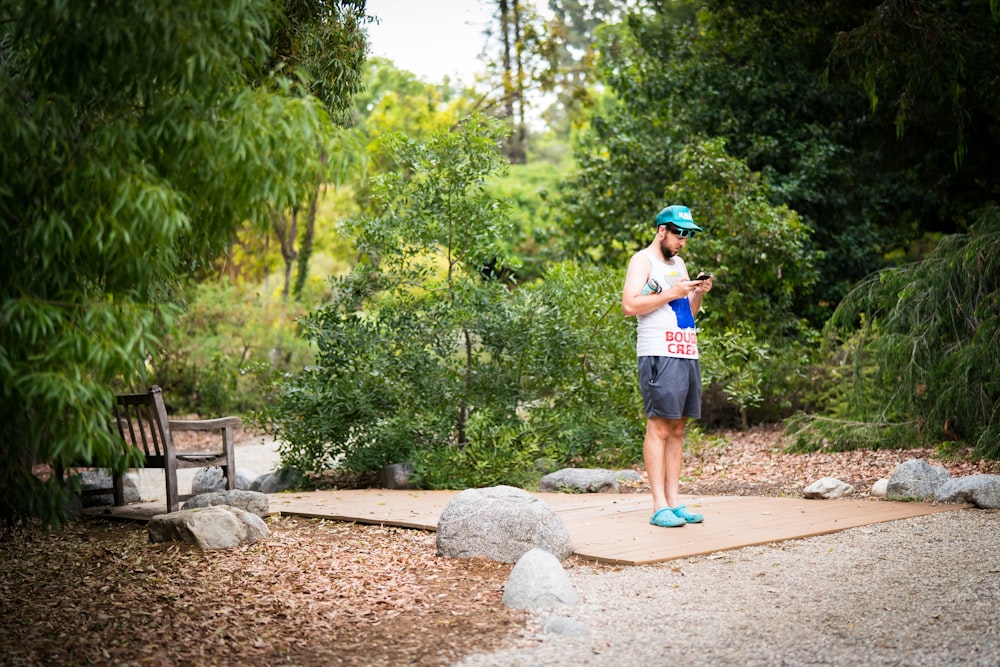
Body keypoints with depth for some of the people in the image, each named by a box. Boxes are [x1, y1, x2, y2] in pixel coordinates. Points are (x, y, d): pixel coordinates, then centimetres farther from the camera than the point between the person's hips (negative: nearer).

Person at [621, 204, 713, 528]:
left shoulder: (678, 263, 22)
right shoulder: (643, 260, -1)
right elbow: (629, 305, -14)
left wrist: (698, 294, 6)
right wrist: (671, 293, -15)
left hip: (687, 355, 8)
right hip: (659, 355, -8)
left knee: (677, 428, 7)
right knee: (658, 427, -9)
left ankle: (674, 502, 9)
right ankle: (660, 507, -9)